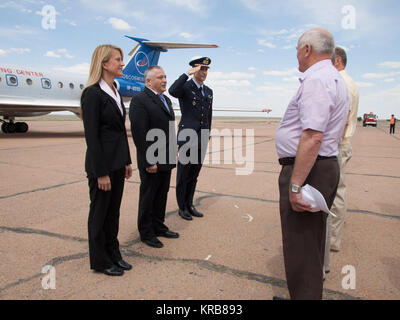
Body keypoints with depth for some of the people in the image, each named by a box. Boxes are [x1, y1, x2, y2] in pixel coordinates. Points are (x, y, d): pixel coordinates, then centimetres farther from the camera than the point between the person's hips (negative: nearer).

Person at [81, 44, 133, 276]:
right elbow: (91, 136, -17)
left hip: (118, 162, 8)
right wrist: (101, 173, -18)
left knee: (114, 210, 16)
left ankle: (113, 254, 32)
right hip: (102, 163, -8)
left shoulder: (115, 92, 12)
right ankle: (99, 261, 24)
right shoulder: (92, 94, -14)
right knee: (100, 212, 7)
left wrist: (127, 161, 14)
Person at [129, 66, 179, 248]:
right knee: (148, 197, 6)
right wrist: (149, 162, -20)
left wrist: (174, 154, 14)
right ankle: (146, 233, 22)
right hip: (152, 162, -8)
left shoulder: (166, 100, 15)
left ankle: (158, 227, 34)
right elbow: (139, 135, -19)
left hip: (166, 160, 8)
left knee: (162, 195, 18)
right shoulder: (139, 101, -14)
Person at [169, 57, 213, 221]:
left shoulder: (208, 91, 16)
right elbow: (172, 91, -29)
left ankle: (189, 204, 24)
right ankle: (182, 207, 16)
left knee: (194, 174, 13)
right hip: (187, 137, -6)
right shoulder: (185, 87, -4)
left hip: (202, 139, 6)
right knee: (183, 174, 3)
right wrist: (188, 73, -24)